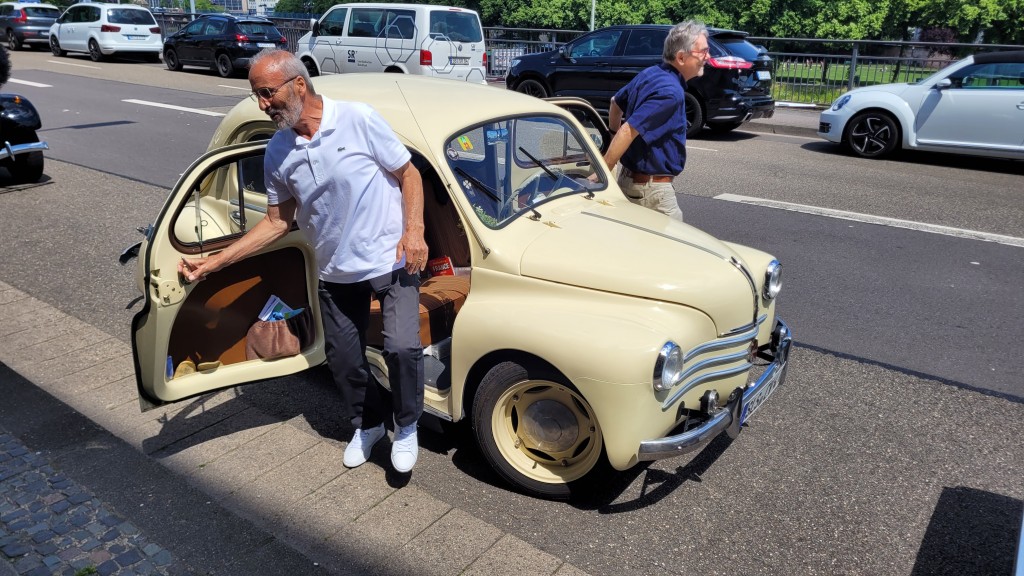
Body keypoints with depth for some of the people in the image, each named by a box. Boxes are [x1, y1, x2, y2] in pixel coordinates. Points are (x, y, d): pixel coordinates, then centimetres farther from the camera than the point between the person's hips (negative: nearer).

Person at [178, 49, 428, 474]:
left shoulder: (359, 120, -14)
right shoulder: (278, 153, 0)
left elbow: (409, 175, -7)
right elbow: (278, 222, 6)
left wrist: (414, 231, -20)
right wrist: (213, 262, 2)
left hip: (391, 261, -5)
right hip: (336, 272, 5)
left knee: (401, 346, -19)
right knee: (343, 358, 11)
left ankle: (407, 427, 9)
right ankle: (369, 423, 39)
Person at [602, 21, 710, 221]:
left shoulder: (650, 74, 7)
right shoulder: (670, 92, -22)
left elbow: (616, 102, 21)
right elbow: (629, 130, -27)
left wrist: (614, 132, 33)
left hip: (629, 178, 9)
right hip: (650, 188, -9)